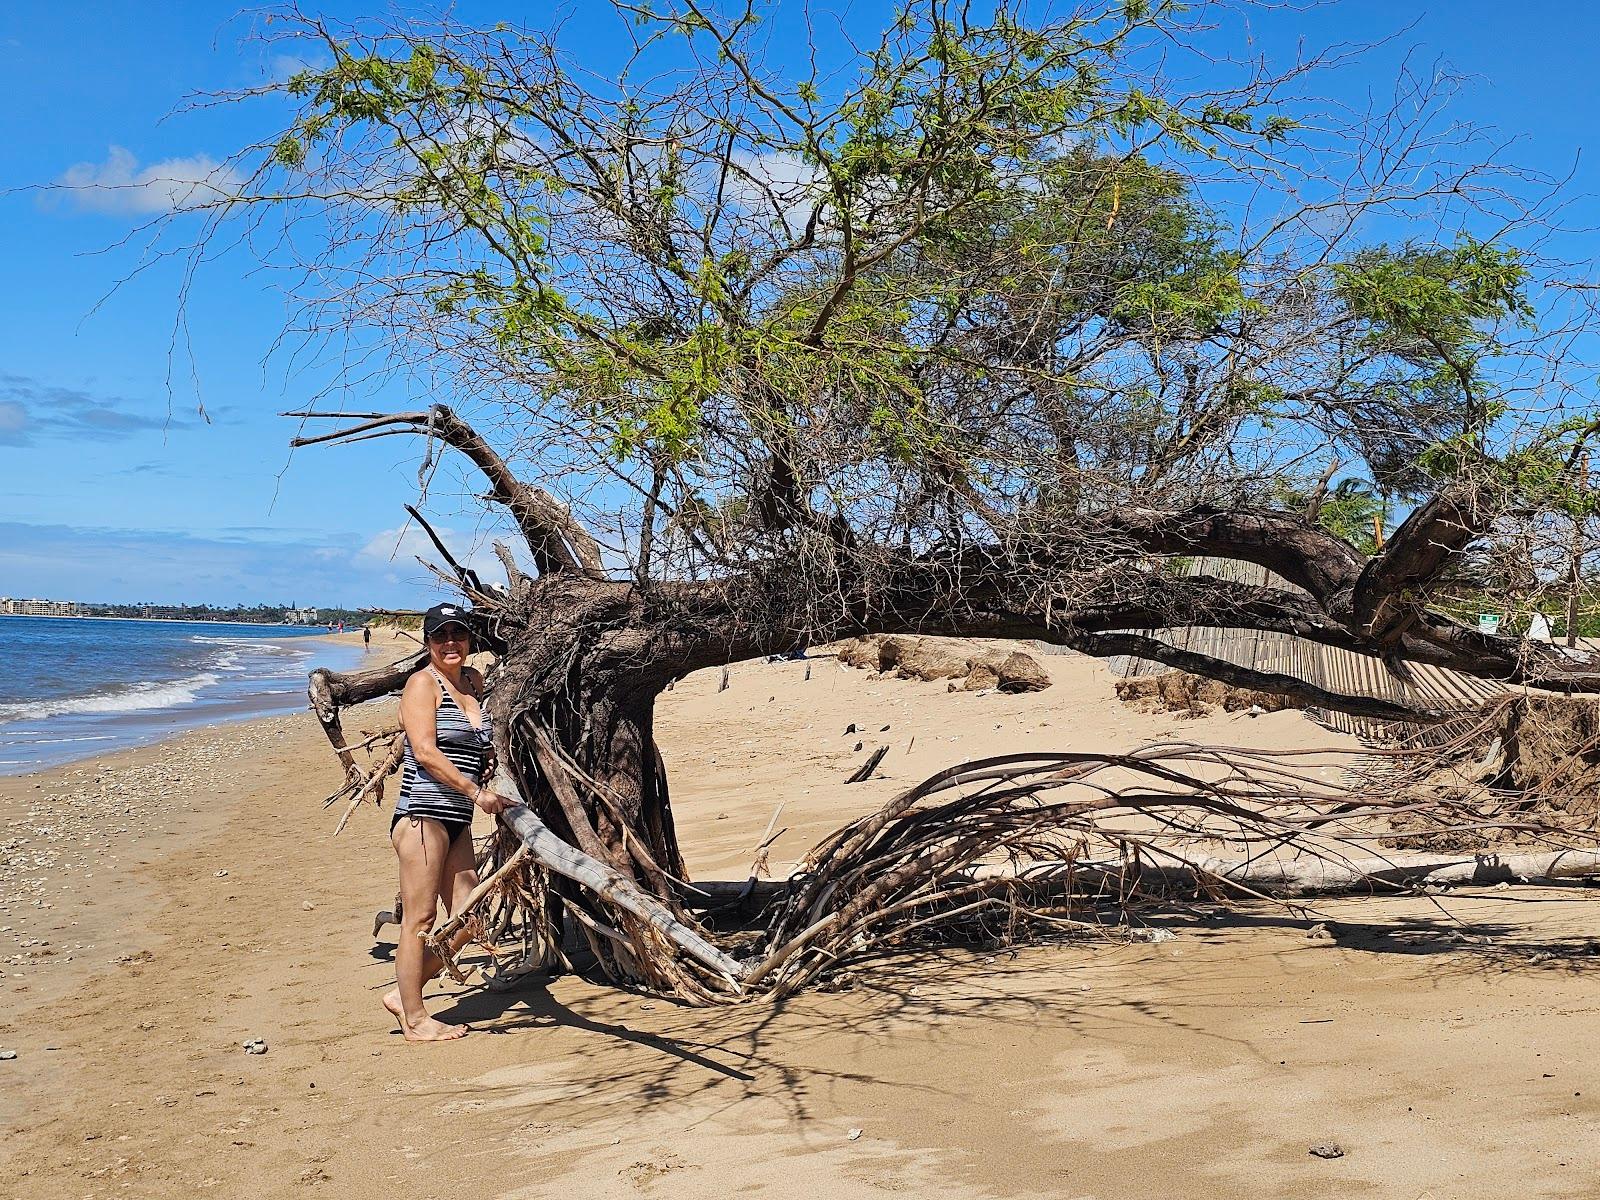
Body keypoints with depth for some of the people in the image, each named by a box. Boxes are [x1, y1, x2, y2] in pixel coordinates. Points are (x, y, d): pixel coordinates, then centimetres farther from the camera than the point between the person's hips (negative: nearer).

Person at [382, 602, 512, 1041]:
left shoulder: (473, 680, 17)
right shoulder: (423, 683, -5)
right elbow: (425, 751, -16)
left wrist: (497, 762, 19)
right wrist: (477, 793, -18)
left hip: (457, 819, 8)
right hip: (423, 812, -8)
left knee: (466, 919, 8)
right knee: (419, 918, -2)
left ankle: (403, 995, 21)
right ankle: (415, 1020, 7)